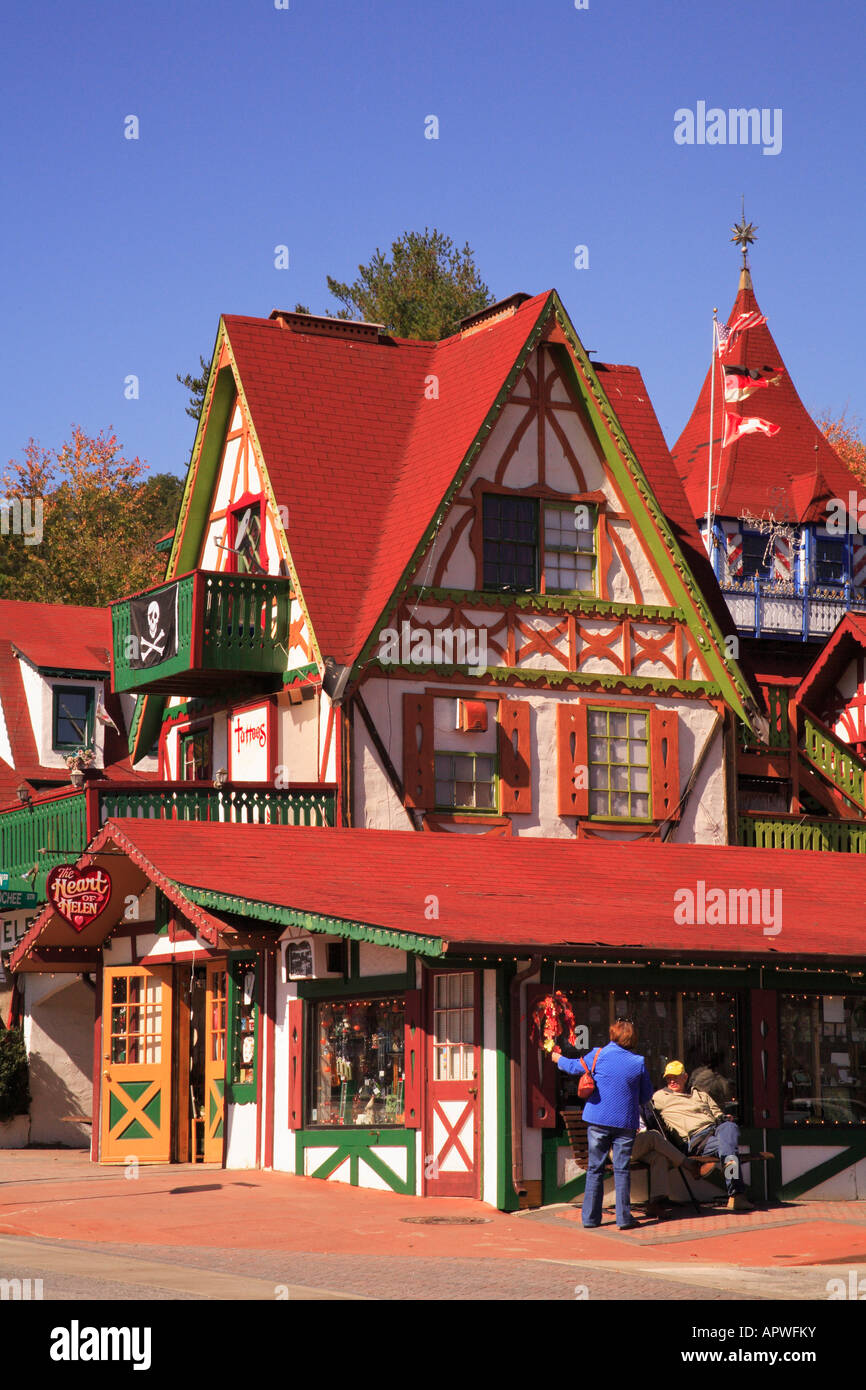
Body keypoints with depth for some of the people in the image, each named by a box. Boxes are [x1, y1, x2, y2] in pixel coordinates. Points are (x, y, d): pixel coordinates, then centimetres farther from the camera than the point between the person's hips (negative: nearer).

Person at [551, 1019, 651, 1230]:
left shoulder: (599, 1056, -4)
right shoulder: (639, 1063, -3)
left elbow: (575, 1066, 12)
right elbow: (646, 1095, 5)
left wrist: (558, 1059, 32)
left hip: (598, 1120, 0)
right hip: (626, 1122, 0)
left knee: (594, 1168, 7)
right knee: (622, 1169, 3)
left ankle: (590, 1217, 9)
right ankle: (624, 1218, 1)